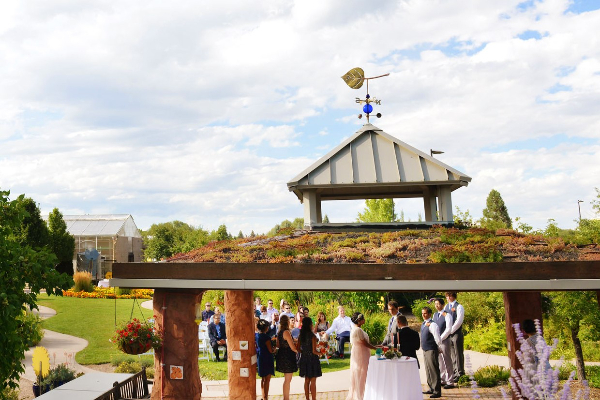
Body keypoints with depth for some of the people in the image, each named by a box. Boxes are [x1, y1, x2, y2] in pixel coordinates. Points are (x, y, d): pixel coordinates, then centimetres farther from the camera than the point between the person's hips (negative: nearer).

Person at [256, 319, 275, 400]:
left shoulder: (256, 335, 3)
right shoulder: (266, 337, -21)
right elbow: (270, 350, -21)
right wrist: (274, 349, 0)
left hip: (260, 359, 8)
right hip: (267, 360, -8)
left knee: (263, 379, 18)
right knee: (267, 379, -1)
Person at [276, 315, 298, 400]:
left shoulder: (280, 332, 8)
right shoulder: (286, 332, -20)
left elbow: (278, 345, 17)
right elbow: (292, 347, -19)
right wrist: (298, 351, -1)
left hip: (282, 355, 10)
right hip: (287, 357, -10)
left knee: (286, 379, 18)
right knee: (287, 380, -2)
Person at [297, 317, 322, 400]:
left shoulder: (301, 336, -1)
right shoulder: (312, 336, -18)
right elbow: (314, 351, -19)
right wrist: (319, 354, 0)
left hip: (304, 359, 6)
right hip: (312, 359, -6)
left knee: (306, 381, 17)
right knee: (313, 382, 4)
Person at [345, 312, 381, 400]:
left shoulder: (355, 329, 10)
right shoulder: (358, 330, -22)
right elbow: (365, 343, -20)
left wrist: (374, 346, 14)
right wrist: (376, 348, -8)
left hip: (358, 354, 10)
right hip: (360, 355, -10)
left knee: (357, 375, 16)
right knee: (361, 375, 0)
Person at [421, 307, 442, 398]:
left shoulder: (432, 325, -18)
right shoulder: (423, 324, 9)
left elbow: (438, 339, -19)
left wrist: (438, 348, -8)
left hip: (431, 350, -9)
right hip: (425, 350, 9)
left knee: (434, 370, -5)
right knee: (428, 370, 16)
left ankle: (437, 391, 1)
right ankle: (431, 388, 27)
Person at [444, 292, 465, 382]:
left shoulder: (459, 307, -7)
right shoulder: (446, 307, 14)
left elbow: (459, 321, -14)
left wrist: (451, 330, -15)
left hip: (456, 333, -6)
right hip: (448, 334, 6)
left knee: (458, 354, -1)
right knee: (452, 354, 12)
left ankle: (460, 373, 6)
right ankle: (455, 372, 20)